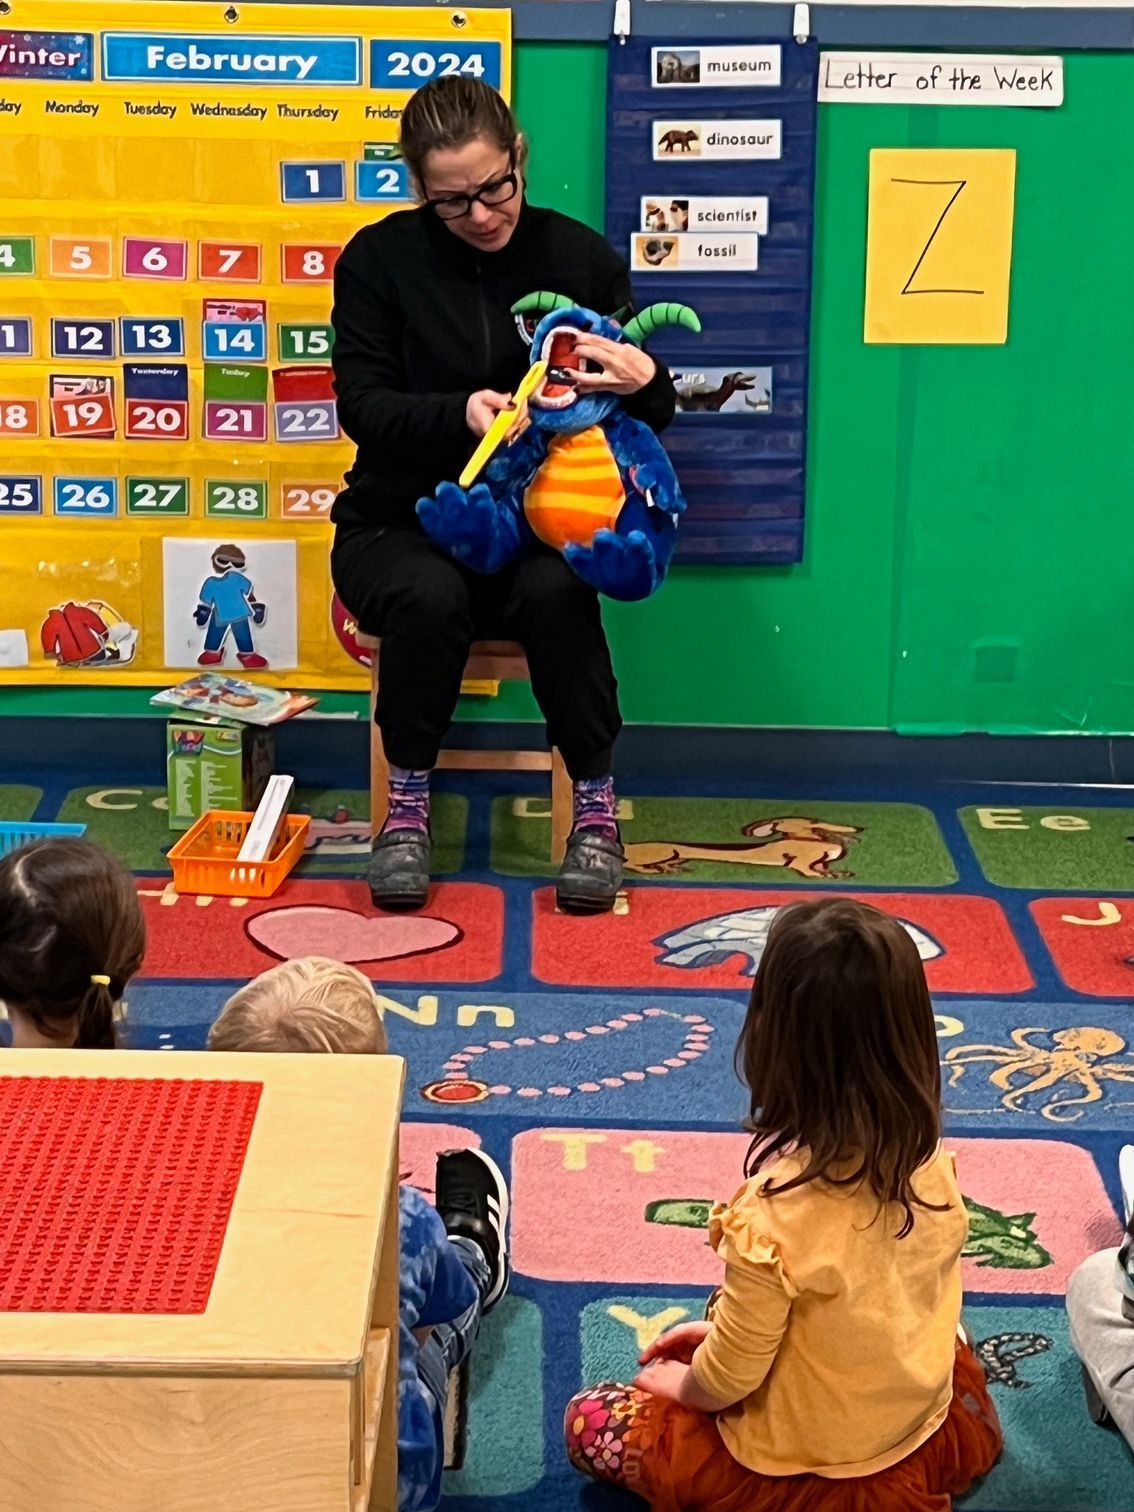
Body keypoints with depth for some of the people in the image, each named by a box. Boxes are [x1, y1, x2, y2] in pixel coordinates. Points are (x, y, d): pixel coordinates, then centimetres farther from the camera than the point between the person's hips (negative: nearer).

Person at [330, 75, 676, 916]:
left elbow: (655, 413, 5)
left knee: (554, 592, -34)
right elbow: (363, 405, -9)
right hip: (403, 523, 0)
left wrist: (644, 380, -21)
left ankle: (596, 807, -16)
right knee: (431, 594, -35)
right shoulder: (380, 260, -2)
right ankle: (408, 805, -14)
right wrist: (461, 412, -28)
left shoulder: (583, 257, 2)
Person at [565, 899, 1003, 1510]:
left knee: (589, 1422, 13)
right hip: (930, 1440, 6)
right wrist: (735, 1325, 11)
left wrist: (679, 1383, 3)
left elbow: (726, 1382, -20)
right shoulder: (930, 1163, -14)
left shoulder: (775, 1214, -33)